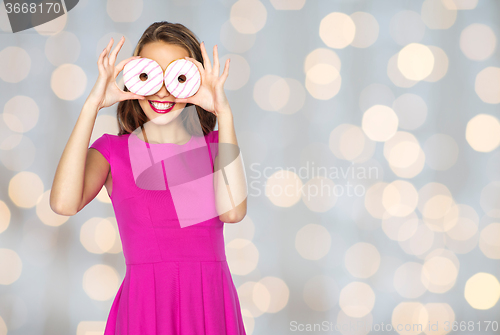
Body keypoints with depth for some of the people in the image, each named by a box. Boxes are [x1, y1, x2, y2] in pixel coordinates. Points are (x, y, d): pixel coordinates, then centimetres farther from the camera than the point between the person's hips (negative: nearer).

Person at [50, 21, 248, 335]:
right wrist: (92, 105, -15)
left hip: (210, 306, 2)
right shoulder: (113, 150, 5)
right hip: (145, 307, -2)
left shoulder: (215, 145, 8)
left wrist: (224, 113, -14)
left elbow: (232, 211, -14)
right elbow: (65, 203, -18)